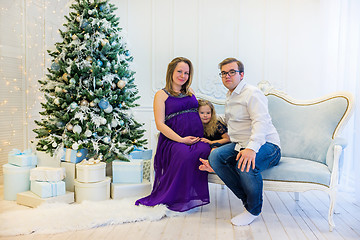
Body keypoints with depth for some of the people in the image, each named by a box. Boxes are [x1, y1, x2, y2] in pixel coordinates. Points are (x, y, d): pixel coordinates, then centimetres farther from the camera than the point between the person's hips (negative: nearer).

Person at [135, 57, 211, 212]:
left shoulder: (190, 92, 23)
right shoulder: (161, 95, 7)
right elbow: (160, 124, -3)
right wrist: (181, 140, -14)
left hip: (197, 139, 4)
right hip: (173, 140, -4)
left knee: (204, 151, -31)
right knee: (184, 155, -36)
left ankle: (194, 196, -15)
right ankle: (170, 199, -15)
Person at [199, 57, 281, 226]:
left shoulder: (252, 93, -8)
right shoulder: (229, 97, 22)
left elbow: (261, 122, -24)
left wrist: (251, 148, -39)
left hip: (266, 145, -7)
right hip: (240, 145, 8)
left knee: (244, 163, -37)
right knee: (215, 155, -20)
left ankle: (254, 209, -8)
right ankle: (247, 199, -6)